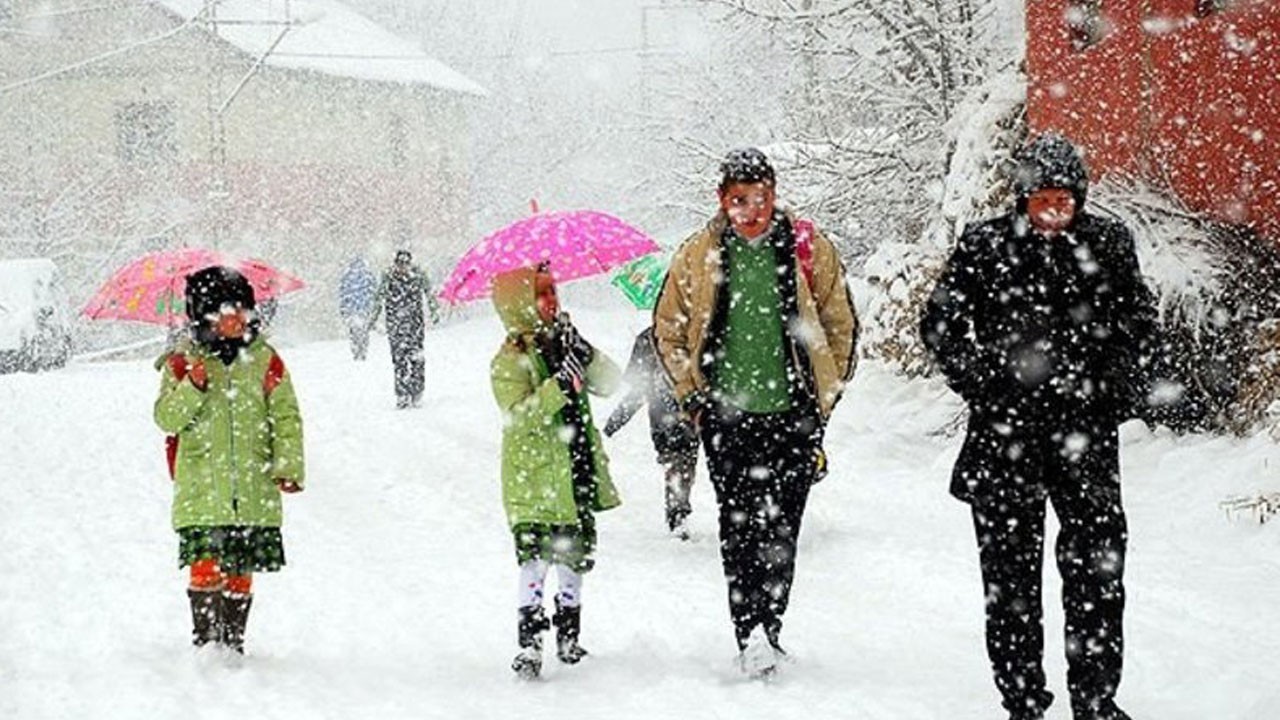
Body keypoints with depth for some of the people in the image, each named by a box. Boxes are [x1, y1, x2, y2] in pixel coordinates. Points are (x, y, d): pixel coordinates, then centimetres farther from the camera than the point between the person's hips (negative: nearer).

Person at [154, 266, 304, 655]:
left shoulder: (265, 360, 7)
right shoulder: (183, 362, 3)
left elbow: (286, 416, 8)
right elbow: (167, 419, -3)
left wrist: (288, 466, -2)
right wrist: (192, 388, -20)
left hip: (254, 491, 2)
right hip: (201, 489, -2)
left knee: (241, 573, 7)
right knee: (206, 567, -12)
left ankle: (233, 642, 19)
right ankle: (205, 639, -2)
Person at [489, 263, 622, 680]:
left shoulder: (562, 346, 10)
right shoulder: (509, 361, -9)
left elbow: (610, 384, 4)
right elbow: (518, 416, -22)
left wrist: (584, 354, -13)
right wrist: (560, 386, -31)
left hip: (576, 479, 7)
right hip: (533, 483, -6)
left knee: (576, 557, 14)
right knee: (535, 559, -11)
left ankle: (569, 637, 29)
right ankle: (529, 645, -8)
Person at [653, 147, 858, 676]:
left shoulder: (809, 249, 2)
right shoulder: (697, 256, 4)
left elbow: (841, 325, 12)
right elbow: (667, 330, 14)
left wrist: (824, 397, 9)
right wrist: (693, 397, 7)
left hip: (793, 414, 0)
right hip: (726, 416, 0)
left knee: (780, 531, -2)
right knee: (739, 530, -5)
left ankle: (766, 630, 5)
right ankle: (751, 636, -6)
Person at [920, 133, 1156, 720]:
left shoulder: (1109, 244, 4)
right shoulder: (984, 245, -1)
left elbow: (1140, 324, 14)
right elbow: (940, 324, 5)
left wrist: (1120, 393, 3)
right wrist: (981, 385, -5)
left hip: (1086, 429, 1)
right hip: (1005, 431, -1)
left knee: (1098, 565, 0)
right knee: (1010, 571, 4)